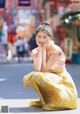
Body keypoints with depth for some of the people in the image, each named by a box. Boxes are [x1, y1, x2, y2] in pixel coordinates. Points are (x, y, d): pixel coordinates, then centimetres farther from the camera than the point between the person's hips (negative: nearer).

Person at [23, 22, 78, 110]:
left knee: (39, 77, -30)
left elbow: (45, 69, -21)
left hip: (62, 83, -6)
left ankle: (53, 102, -8)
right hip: (48, 81, 6)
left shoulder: (56, 50, -19)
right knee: (27, 78, -17)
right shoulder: (35, 51, -2)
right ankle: (44, 100, 2)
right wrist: (40, 49, -15)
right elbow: (37, 69, -20)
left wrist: (44, 49, -18)